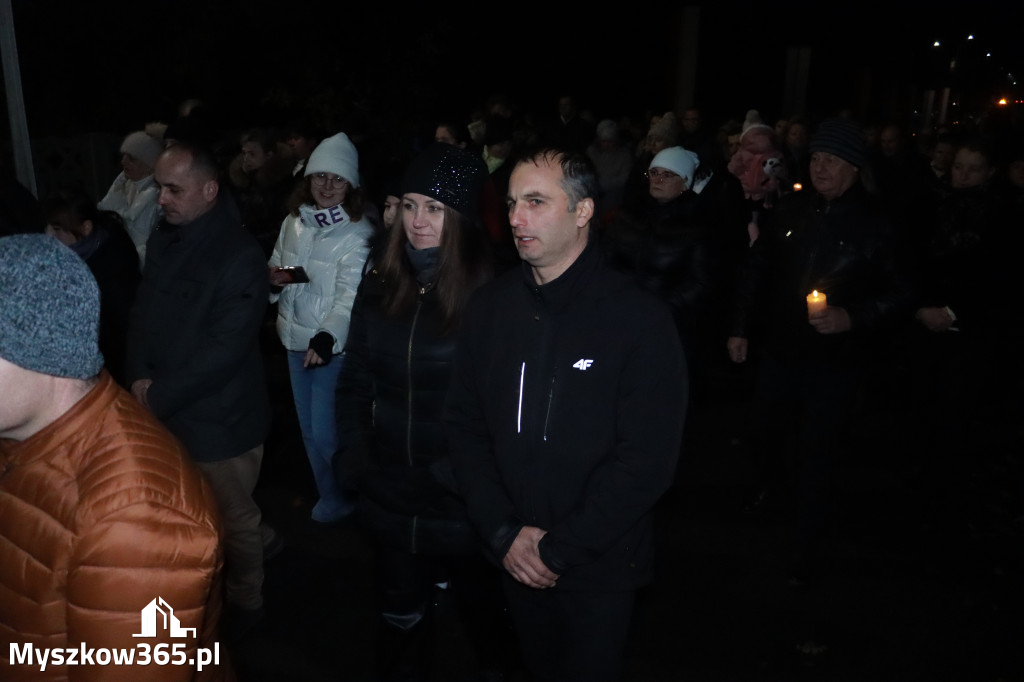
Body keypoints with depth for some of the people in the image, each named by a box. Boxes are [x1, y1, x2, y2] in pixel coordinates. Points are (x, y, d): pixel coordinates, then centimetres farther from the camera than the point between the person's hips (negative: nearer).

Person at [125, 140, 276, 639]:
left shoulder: (240, 257, -21)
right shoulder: (163, 240, 3)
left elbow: (224, 350, -24)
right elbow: (142, 314, 9)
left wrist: (159, 396, -19)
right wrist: (139, 377, -7)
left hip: (221, 417, -7)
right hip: (168, 412, 7)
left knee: (232, 519, 12)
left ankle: (244, 602, 35)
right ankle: (255, 541, 49)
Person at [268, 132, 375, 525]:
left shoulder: (357, 234, -14)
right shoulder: (293, 223, 5)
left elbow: (350, 294, -23)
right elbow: (274, 267, 16)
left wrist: (327, 337, -36)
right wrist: (273, 279, -8)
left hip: (332, 345, -6)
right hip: (295, 338, 7)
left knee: (325, 432, 0)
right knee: (309, 428, 17)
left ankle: (337, 500, 25)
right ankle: (328, 494, 37)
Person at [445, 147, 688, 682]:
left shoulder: (641, 320, -17)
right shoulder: (489, 306, -4)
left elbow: (647, 461, -19)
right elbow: (463, 424, -1)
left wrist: (558, 549, -17)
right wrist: (504, 533, -10)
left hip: (600, 567, -3)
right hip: (514, 560, 4)